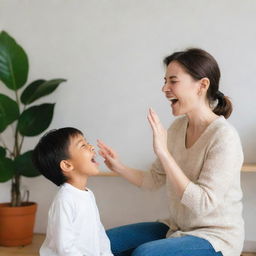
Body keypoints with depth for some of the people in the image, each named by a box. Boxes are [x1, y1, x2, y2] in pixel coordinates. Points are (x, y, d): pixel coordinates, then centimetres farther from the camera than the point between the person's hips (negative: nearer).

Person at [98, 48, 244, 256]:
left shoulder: (224, 137, -22)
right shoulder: (178, 126, 0)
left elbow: (202, 204, -28)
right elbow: (154, 180, 9)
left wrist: (163, 152, -31)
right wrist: (119, 167, -8)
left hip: (215, 238, -7)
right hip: (178, 228, 7)